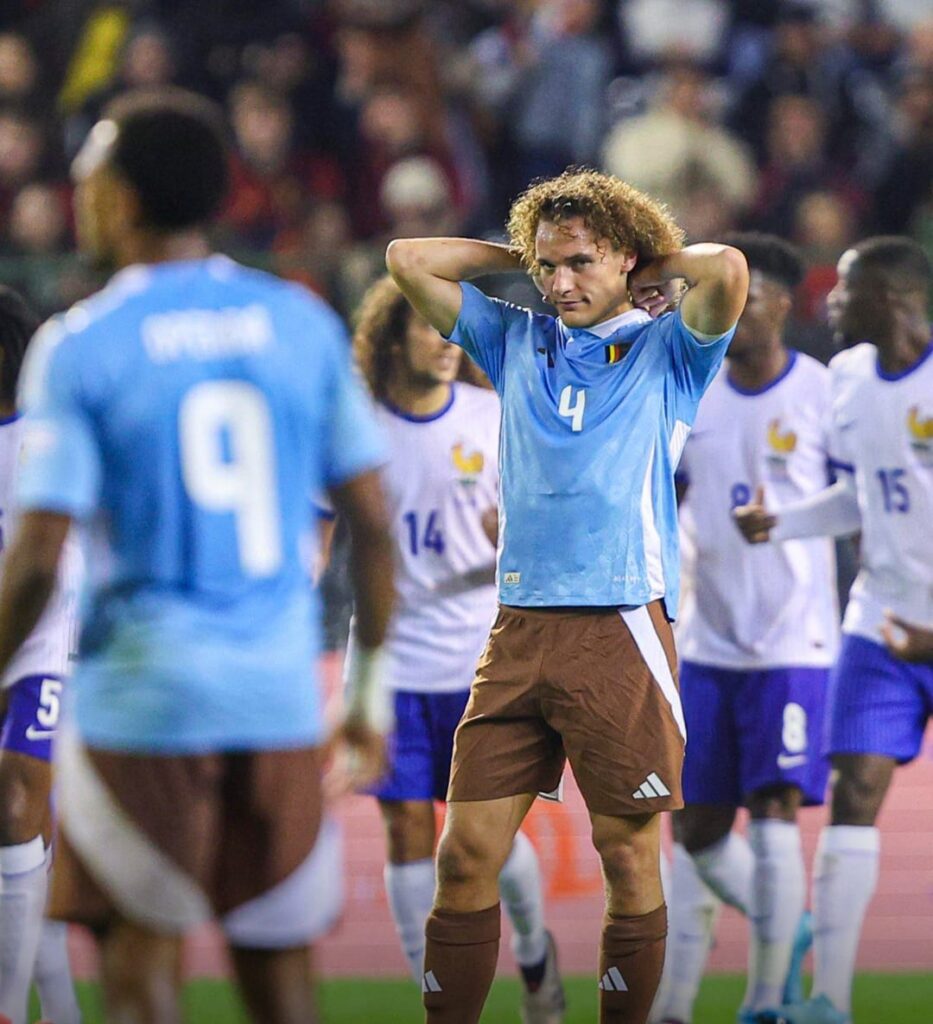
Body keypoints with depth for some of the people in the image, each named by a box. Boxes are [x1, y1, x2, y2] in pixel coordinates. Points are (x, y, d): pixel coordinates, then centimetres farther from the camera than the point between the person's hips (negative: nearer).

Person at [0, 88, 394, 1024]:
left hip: (142, 696, -4)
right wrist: (371, 688, 15)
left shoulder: (79, 347, -7)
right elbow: (372, 526, 6)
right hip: (280, 698, 4)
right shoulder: (303, 325, 5)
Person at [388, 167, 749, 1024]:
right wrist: (520, 255, 17)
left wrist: (655, 270, 4)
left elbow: (727, 269, -15)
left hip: (621, 632, -4)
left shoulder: (667, 352, 5)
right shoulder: (518, 343, 17)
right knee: (466, 857, -1)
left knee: (630, 862, 0)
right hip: (518, 631, 4)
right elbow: (409, 259, 17)